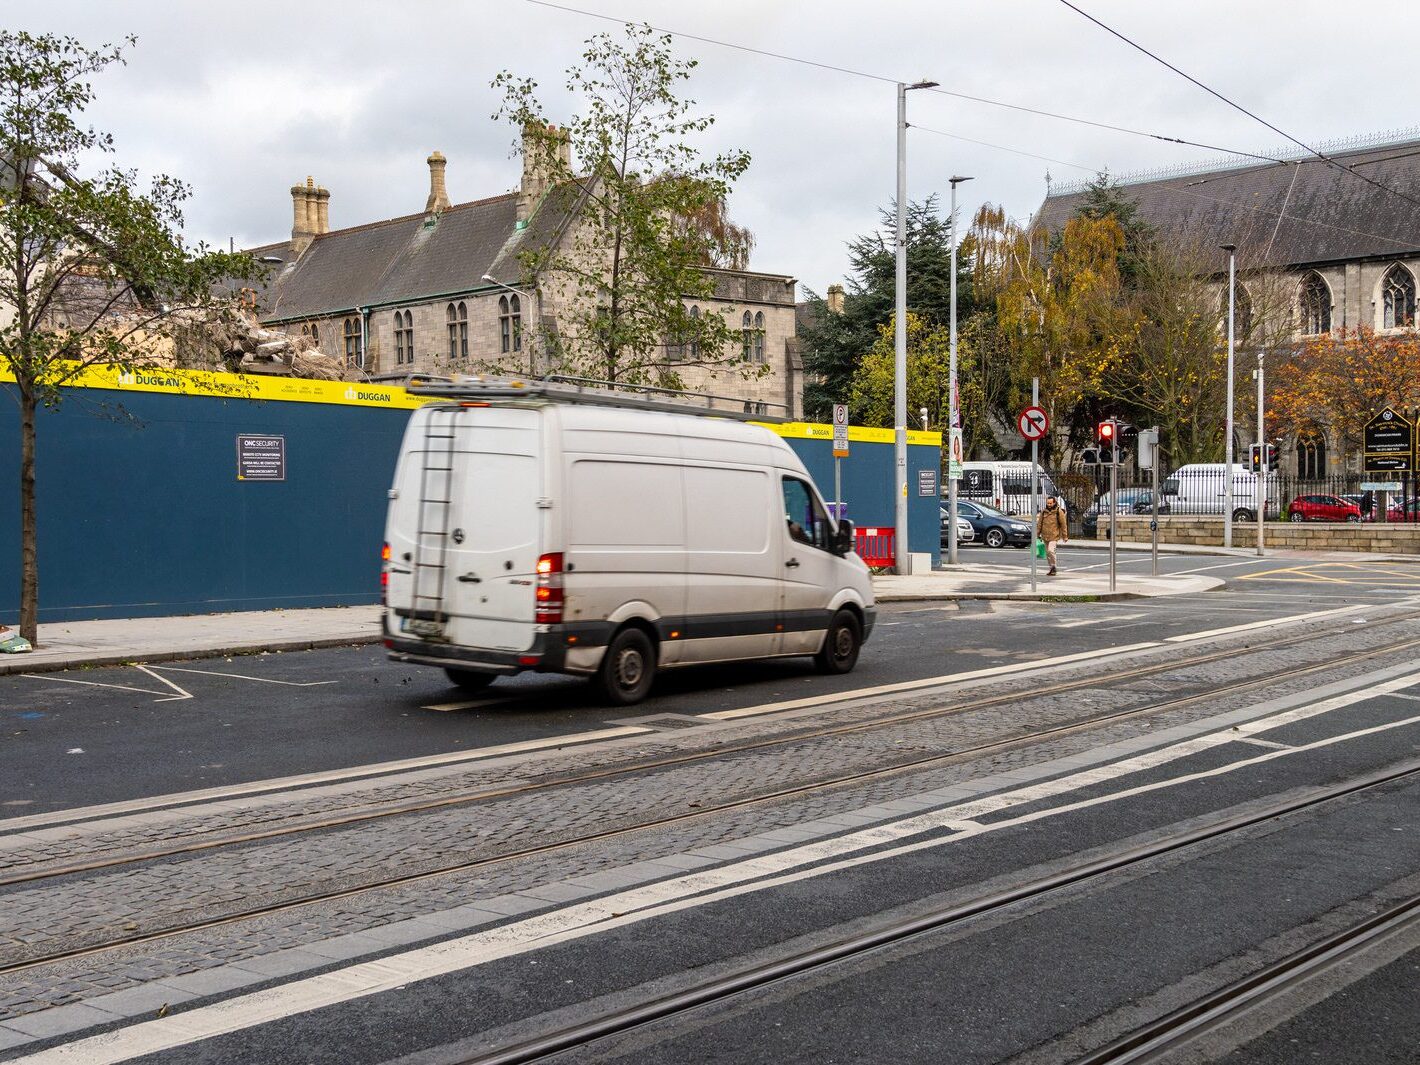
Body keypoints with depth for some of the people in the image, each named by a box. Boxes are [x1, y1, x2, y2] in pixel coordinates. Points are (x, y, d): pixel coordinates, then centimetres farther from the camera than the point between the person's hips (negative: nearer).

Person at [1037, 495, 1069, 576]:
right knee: (1047, 553, 10)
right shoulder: (1044, 511, 7)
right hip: (1045, 535, 5)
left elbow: (1063, 525, -3)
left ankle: (1053, 568, -6)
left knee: (1050, 551, -20)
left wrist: (1065, 536, -3)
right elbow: (1039, 523, 12)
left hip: (1054, 535, -5)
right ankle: (1052, 569, 20)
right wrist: (1037, 534, 8)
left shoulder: (1059, 512, -6)